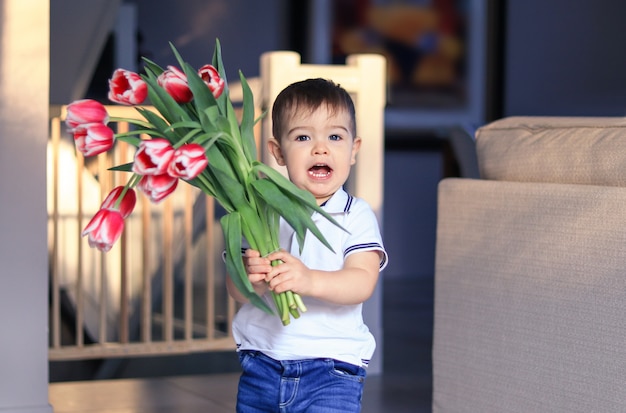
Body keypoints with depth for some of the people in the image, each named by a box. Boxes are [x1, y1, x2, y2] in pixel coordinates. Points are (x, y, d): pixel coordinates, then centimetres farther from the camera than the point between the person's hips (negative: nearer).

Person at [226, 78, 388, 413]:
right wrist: (250, 279, -25)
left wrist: (310, 280, -34)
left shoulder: (356, 216, -3)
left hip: (331, 369, -3)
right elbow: (234, 290, -2)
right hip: (261, 364, 3)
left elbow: (362, 282, -17)